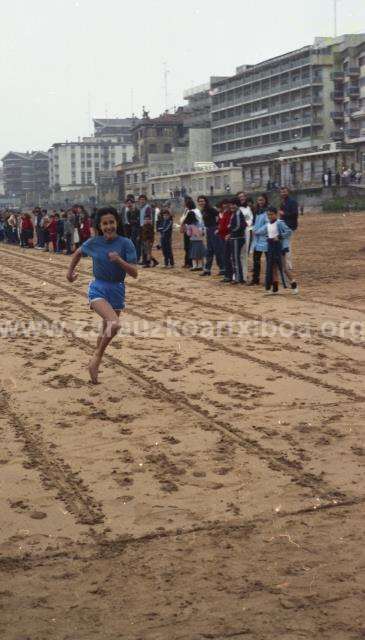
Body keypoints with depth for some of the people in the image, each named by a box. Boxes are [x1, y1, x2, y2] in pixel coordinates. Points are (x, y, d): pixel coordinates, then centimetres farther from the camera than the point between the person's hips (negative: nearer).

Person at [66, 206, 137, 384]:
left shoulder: (126, 244, -10)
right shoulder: (93, 243, -6)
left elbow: (134, 273, -14)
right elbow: (78, 253, 17)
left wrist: (119, 260, -28)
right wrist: (70, 272, 22)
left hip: (117, 290, 2)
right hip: (98, 288, -2)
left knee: (106, 331, 16)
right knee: (114, 324, -26)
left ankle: (95, 363, 38)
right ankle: (98, 356, -5)